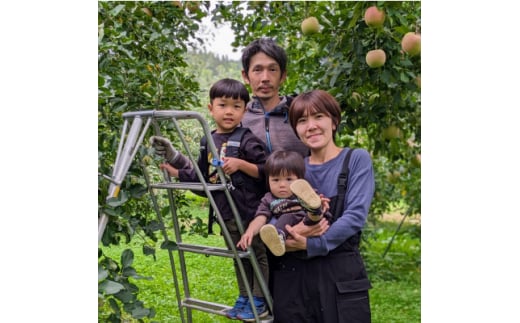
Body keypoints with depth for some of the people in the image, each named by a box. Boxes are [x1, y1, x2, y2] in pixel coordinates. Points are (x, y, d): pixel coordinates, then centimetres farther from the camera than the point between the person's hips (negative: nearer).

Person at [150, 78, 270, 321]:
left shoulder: (248, 140, -13)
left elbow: (266, 171, -16)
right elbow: (201, 176, 16)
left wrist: (241, 164, -24)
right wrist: (175, 172, 15)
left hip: (251, 211, -6)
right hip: (227, 213, 7)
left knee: (258, 254, 5)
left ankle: (259, 301, 16)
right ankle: (244, 297, 30)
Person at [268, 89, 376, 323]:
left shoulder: (357, 159, 0)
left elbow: (356, 215, -10)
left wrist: (312, 245, -20)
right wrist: (291, 232, -19)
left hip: (341, 273, -3)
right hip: (292, 275, 3)